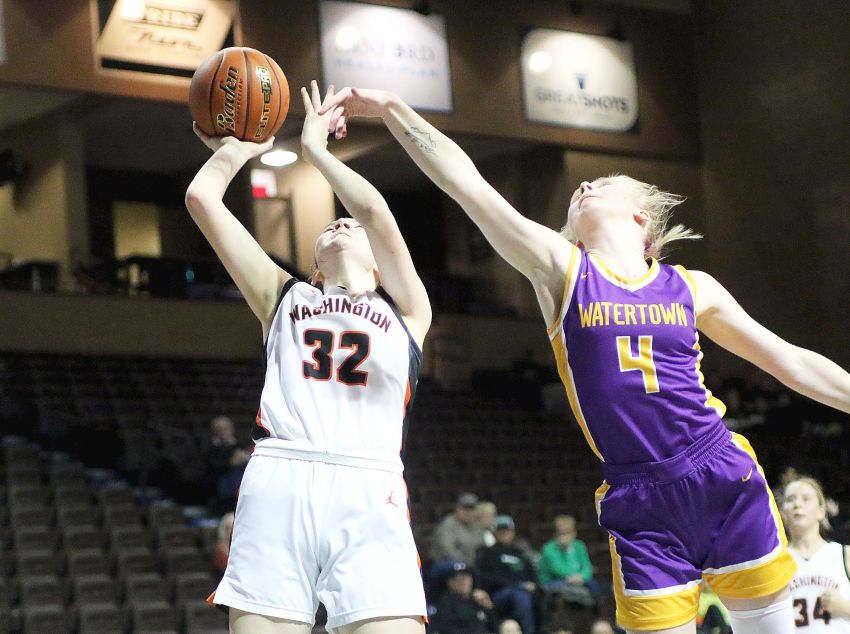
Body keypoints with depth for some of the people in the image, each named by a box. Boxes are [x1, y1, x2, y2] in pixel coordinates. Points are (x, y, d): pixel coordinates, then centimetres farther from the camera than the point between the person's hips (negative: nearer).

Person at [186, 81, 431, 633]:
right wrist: (240, 148, 37)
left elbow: (374, 211, 8)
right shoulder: (285, 298, 28)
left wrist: (315, 149, 21)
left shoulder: (406, 311, 23)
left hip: (369, 492, -1)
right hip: (277, 483, 1)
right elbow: (202, 198, 22)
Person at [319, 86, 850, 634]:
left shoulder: (691, 288, 9)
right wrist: (391, 107, -9)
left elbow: (791, 362, 15)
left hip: (726, 485, 1)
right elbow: (465, 182, -3)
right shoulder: (563, 270, 5)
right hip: (640, 506, -1)